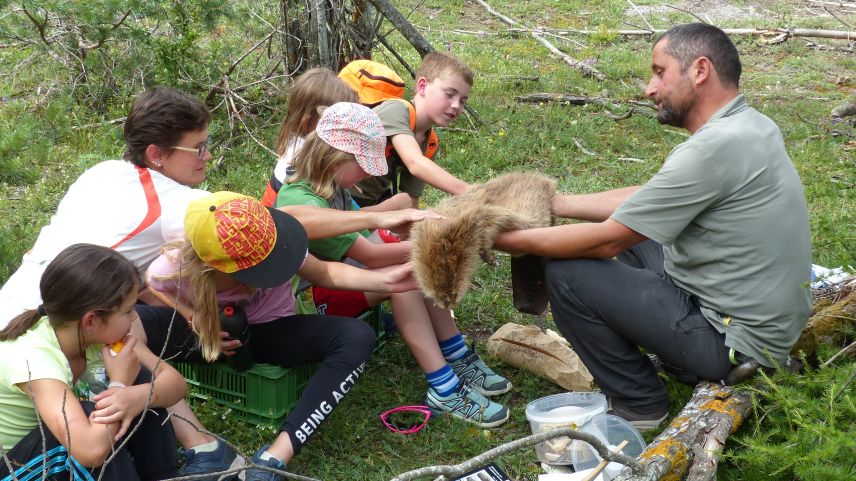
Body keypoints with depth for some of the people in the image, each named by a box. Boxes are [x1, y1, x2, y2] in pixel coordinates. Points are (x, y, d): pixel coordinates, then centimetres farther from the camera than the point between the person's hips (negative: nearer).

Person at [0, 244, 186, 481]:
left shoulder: (102, 332, -14)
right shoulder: (31, 357, -33)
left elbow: (176, 381, -13)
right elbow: (92, 449, -46)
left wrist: (139, 396, -35)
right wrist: (119, 382, -29)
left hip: (72, 461, 7)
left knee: (140, 380, -12)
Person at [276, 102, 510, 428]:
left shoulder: (330, 186, 1)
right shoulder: (304, 204, -29)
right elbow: (372, 256, -26)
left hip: (333, 276, 9)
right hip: (308, 300, -9)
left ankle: (459, 363, -6)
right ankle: (444, 391, -27)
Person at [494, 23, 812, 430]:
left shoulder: (715, 148, -26)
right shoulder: (751, 125, 3)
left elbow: (606, 240, -20)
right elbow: (644, 198, 10)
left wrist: (512, 240, -8)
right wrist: (556, 203, 9)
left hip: (738, 340, -9)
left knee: (567, 275, -10)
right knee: (631, 234, 21)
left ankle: (639, 405, 7)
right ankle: (694, 366, 19)